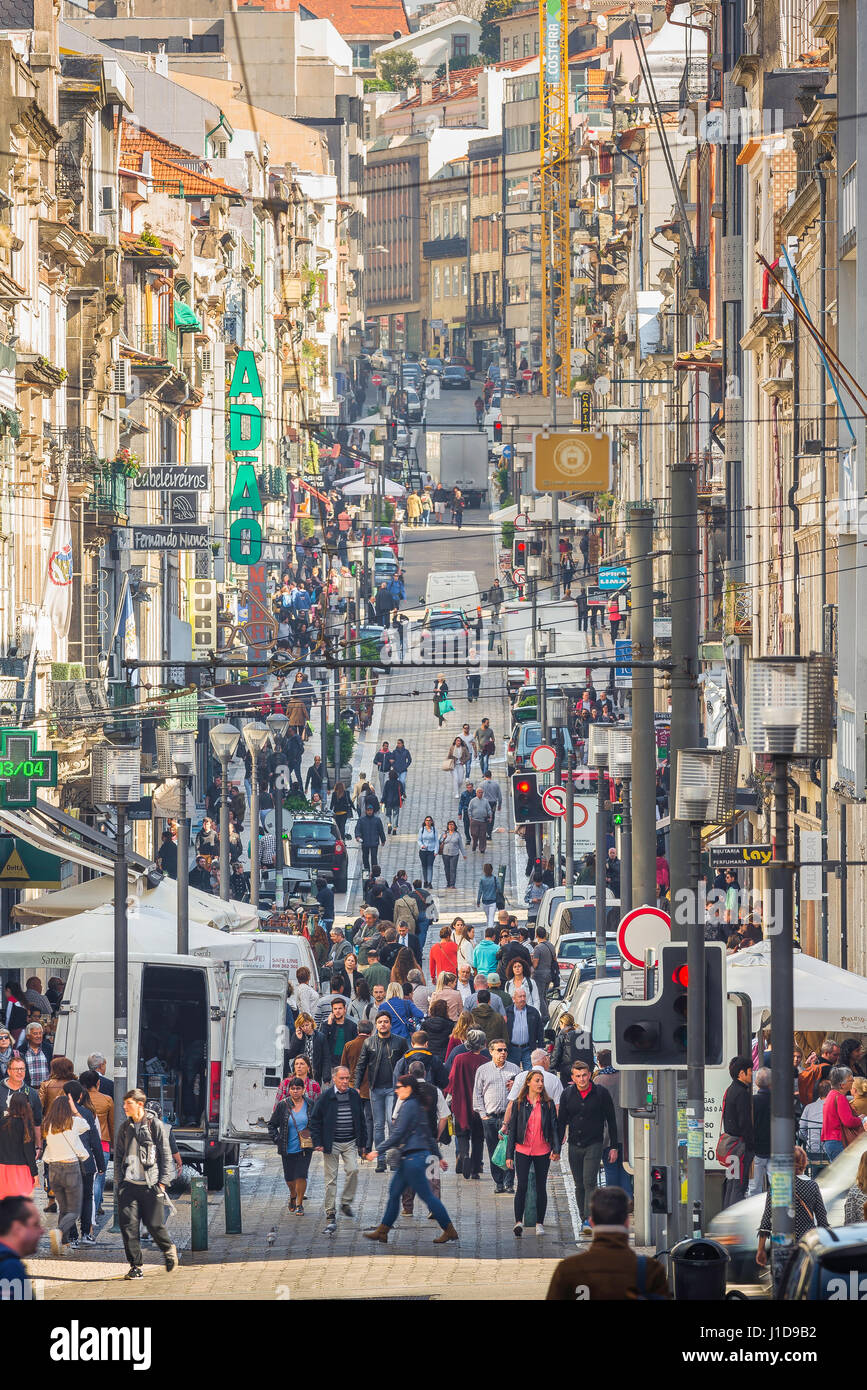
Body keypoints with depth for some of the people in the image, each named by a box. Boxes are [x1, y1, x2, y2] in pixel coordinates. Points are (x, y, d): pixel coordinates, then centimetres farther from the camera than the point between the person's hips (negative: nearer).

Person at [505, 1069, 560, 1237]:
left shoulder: (548, 1104, 5)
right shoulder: (518, 1104, 3)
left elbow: (554, 1128, 5)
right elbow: (512, 1130, 5)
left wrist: (556, 1149, -8)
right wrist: (509, 1155, 1)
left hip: (543, 1152, 1)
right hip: (523, 1151, -1)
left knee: (541, 1187, 6)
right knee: (522, 1185, -11)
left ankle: (540, 1223, 14)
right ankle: (518, 1222, -12)